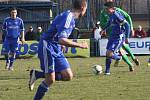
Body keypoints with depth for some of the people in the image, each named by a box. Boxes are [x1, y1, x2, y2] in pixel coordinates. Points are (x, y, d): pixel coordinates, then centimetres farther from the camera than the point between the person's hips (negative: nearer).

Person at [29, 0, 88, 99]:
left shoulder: (71, 18, 11)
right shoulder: (67, 17, -19)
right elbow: (62, 40, -28)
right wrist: (80, 45, -21)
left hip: (56, 49, 9)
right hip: (47, 47, -9)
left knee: (68, 76, 0)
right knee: (50, 80, -12)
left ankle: (37, 74, 9)